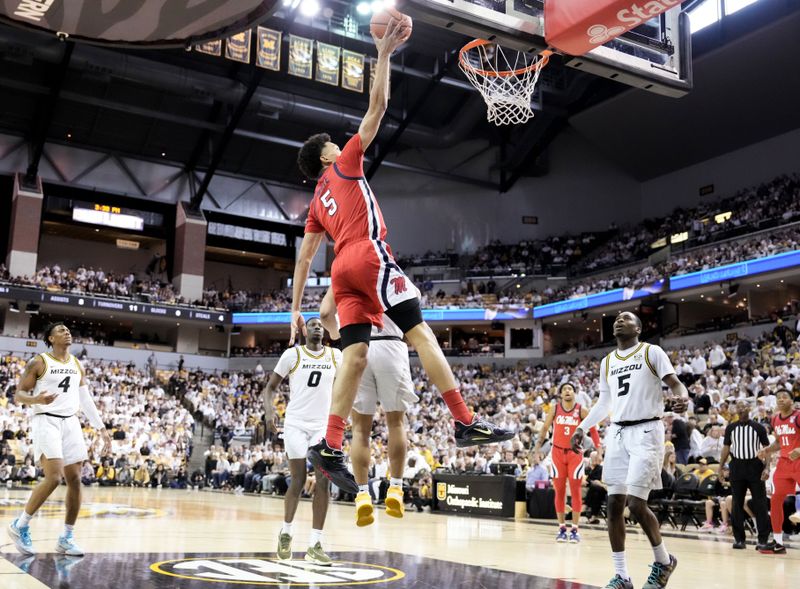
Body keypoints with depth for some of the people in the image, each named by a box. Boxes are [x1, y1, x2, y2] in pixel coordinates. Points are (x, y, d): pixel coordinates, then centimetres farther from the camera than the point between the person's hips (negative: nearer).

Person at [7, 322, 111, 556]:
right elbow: (18, 395, -4)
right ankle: (20, 526, 2)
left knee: (75, 480, 1)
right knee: (54, 477, -17)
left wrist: (102, 429, 12)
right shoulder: (39, 362, -3)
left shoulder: (77, 365, 15)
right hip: (46, 422, -6)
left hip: (71, 423, 6)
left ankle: (66, 537, 11)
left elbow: (86, 400, 17)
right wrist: (37, 399, -27)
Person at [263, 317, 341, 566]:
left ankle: (315, 545, -2)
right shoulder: (292, 354, -2)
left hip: (324, 425, 3)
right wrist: (269, 411, -15)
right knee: (298, 481, -2)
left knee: (323, 481, -6)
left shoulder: (335, 355, 6)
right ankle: (286, 531, 22)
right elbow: (271, 386, 2)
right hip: (296, 424, -3)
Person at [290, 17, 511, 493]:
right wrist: (385, 53, 16)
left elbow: (304, 258, 23)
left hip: (344, 270, 7)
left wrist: (296, 310, 23)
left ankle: (330, 448, -10)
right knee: (421, 333, -12)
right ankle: (466, 423, -18)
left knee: (356, 354, -1)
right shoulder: (345, 164, 13)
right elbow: (378, 106, 8)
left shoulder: (316, 202, 29)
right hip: (369, 257, -7)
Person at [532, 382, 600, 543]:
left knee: (575, 491, -2)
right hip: (558, 452, 1)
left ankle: (575, 529, 3)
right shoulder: (554, 409, 1)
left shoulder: (582, 411, -3)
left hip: (575, 453, -1)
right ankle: (562, 528, 11)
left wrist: (598, 449, -6)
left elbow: (593, 430, 3)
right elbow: (545, 428, 11)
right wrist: (539, 444, 2)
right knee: (559, 491, 3)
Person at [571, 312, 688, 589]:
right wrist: (582, 428, 18)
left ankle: (664, 560, 13)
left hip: (646, 431, -6)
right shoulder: (607, 362, 16)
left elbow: (675, 383, -8)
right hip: (617, 433, 6)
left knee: (636, 504, -13)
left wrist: (683, 397, -30)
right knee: (614, 505, 2)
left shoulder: (652, 352, -1)